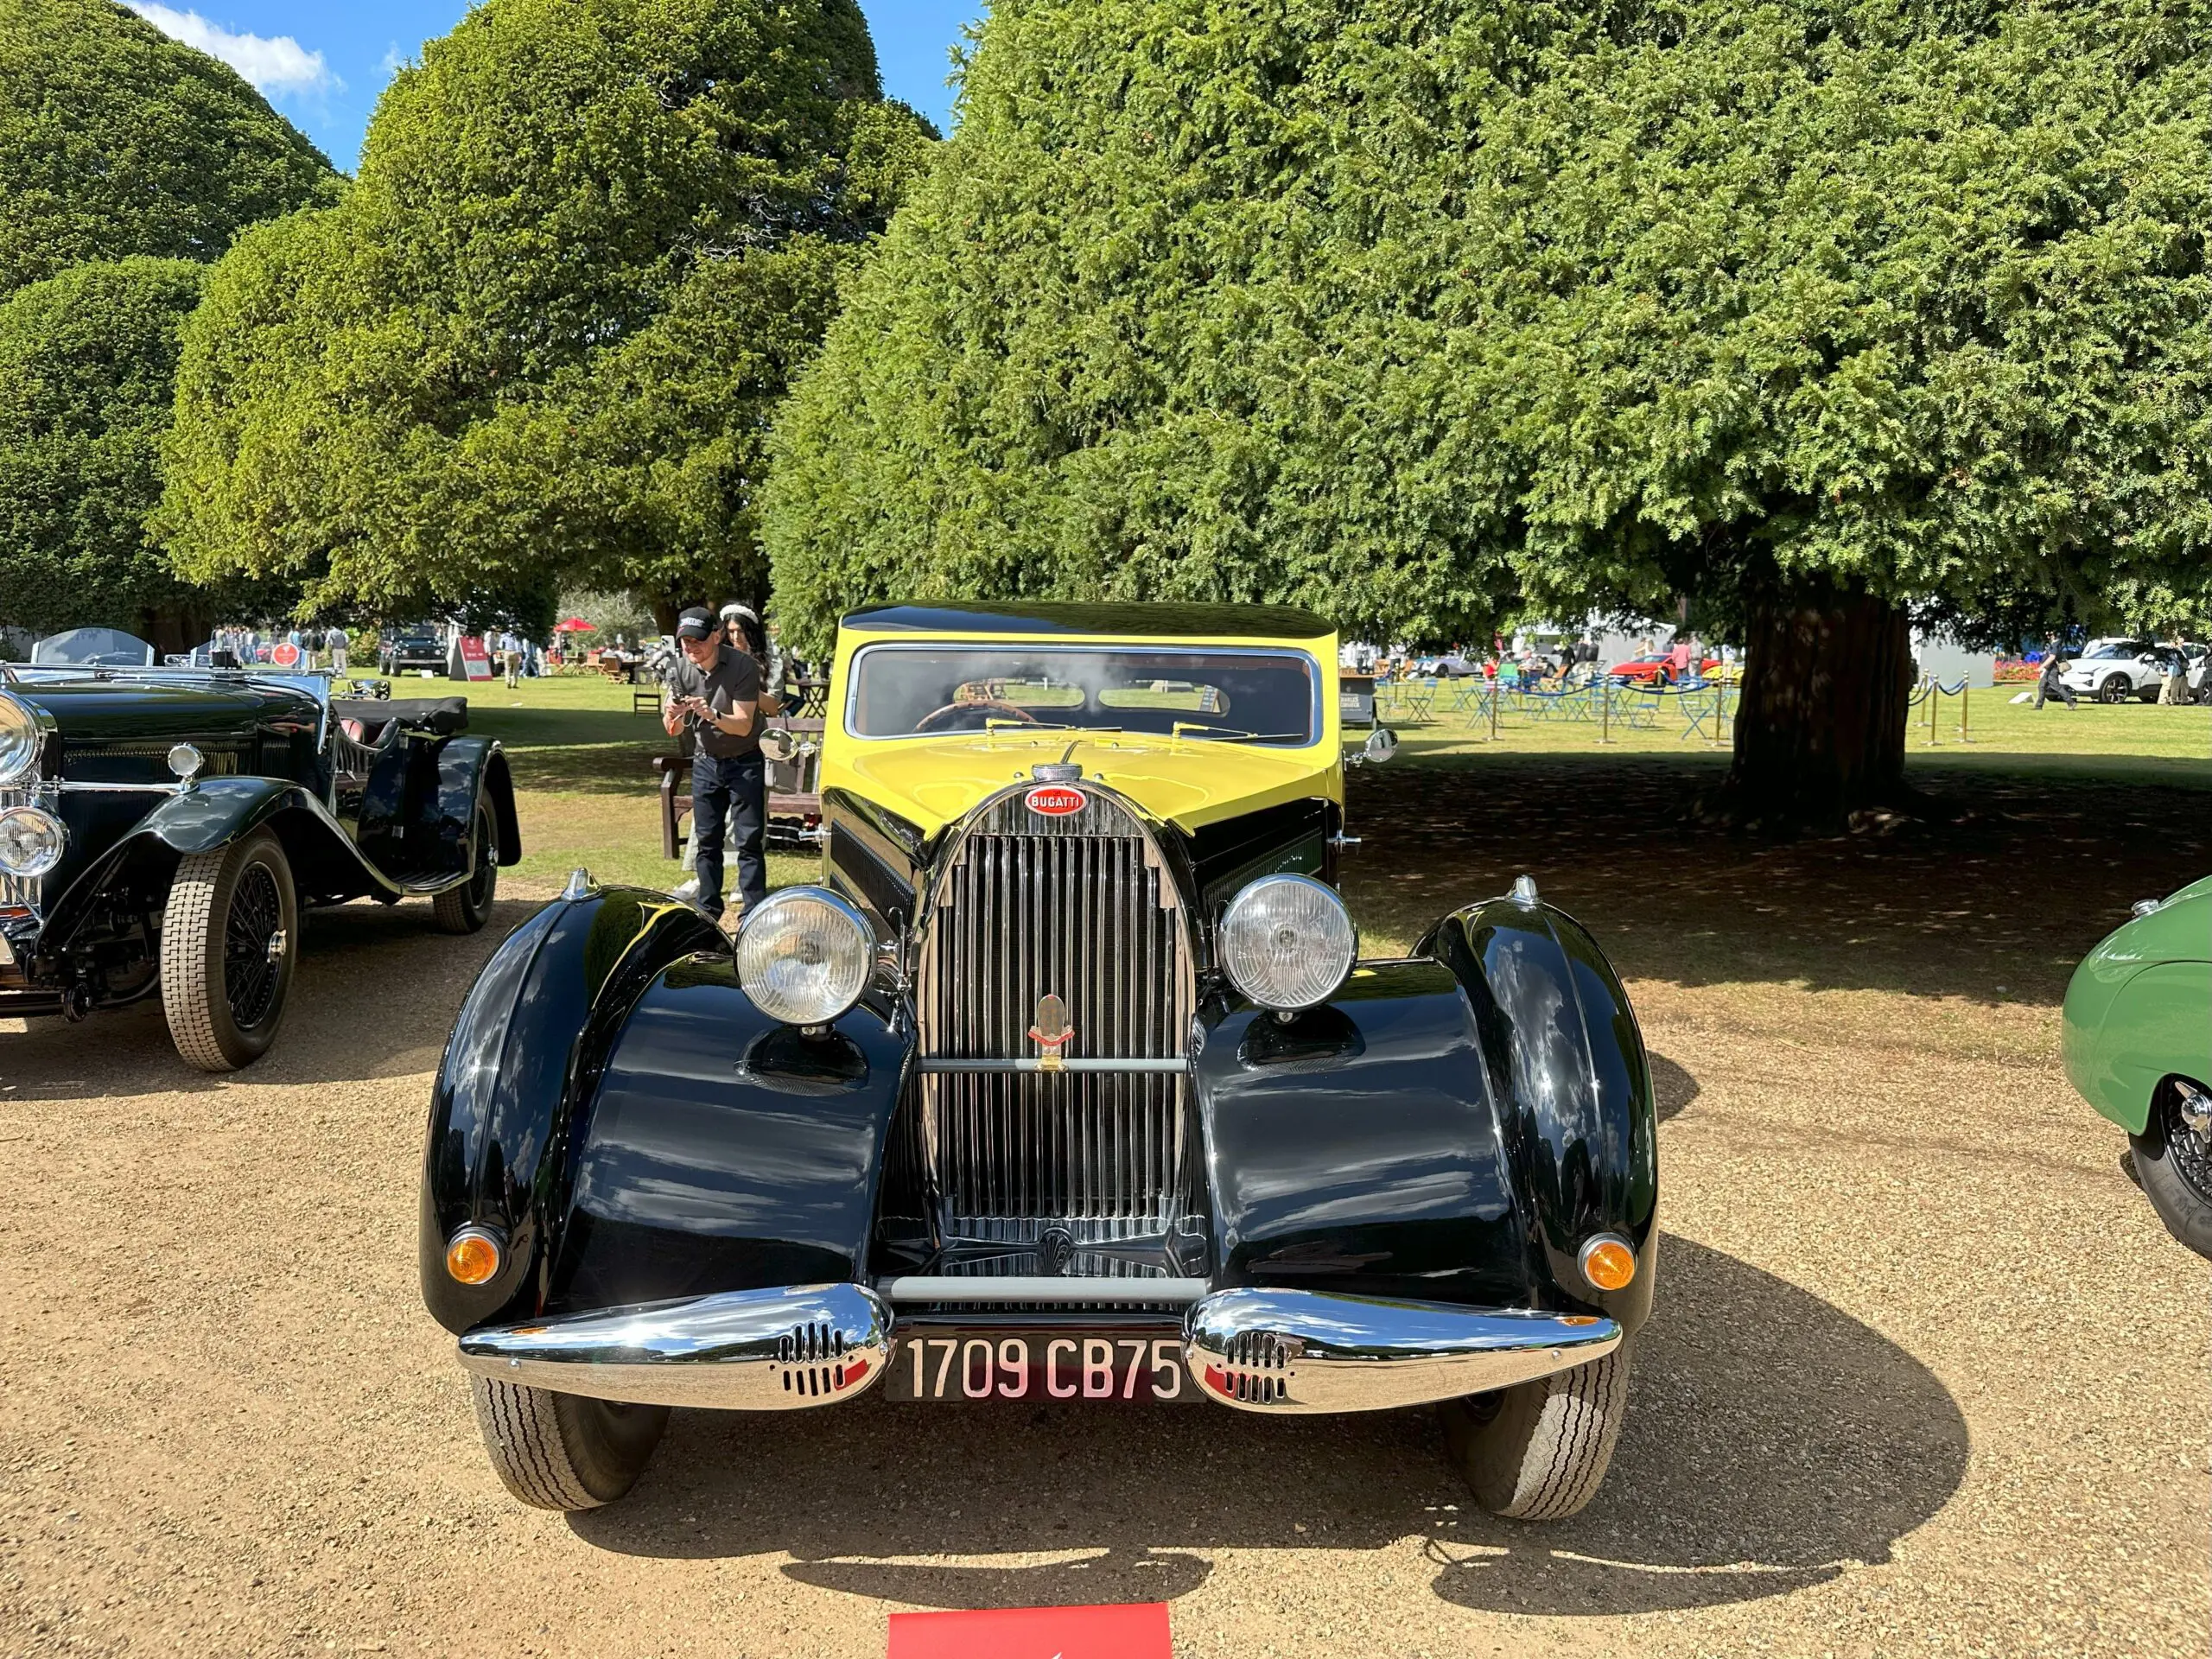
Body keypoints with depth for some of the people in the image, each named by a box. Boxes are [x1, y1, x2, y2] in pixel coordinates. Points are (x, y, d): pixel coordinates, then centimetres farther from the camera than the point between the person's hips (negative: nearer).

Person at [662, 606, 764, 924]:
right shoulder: (679, 670, -8)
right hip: (706, 763, 5)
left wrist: (712, 715, -42)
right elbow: (674, 731, -6)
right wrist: (672, 715, -29)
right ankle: (707, 910, 21)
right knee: (706, 841, 11)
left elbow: (743, 725, -24)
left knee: (750, 841, -6)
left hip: (744, 762, -5)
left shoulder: (743, 666, -22)